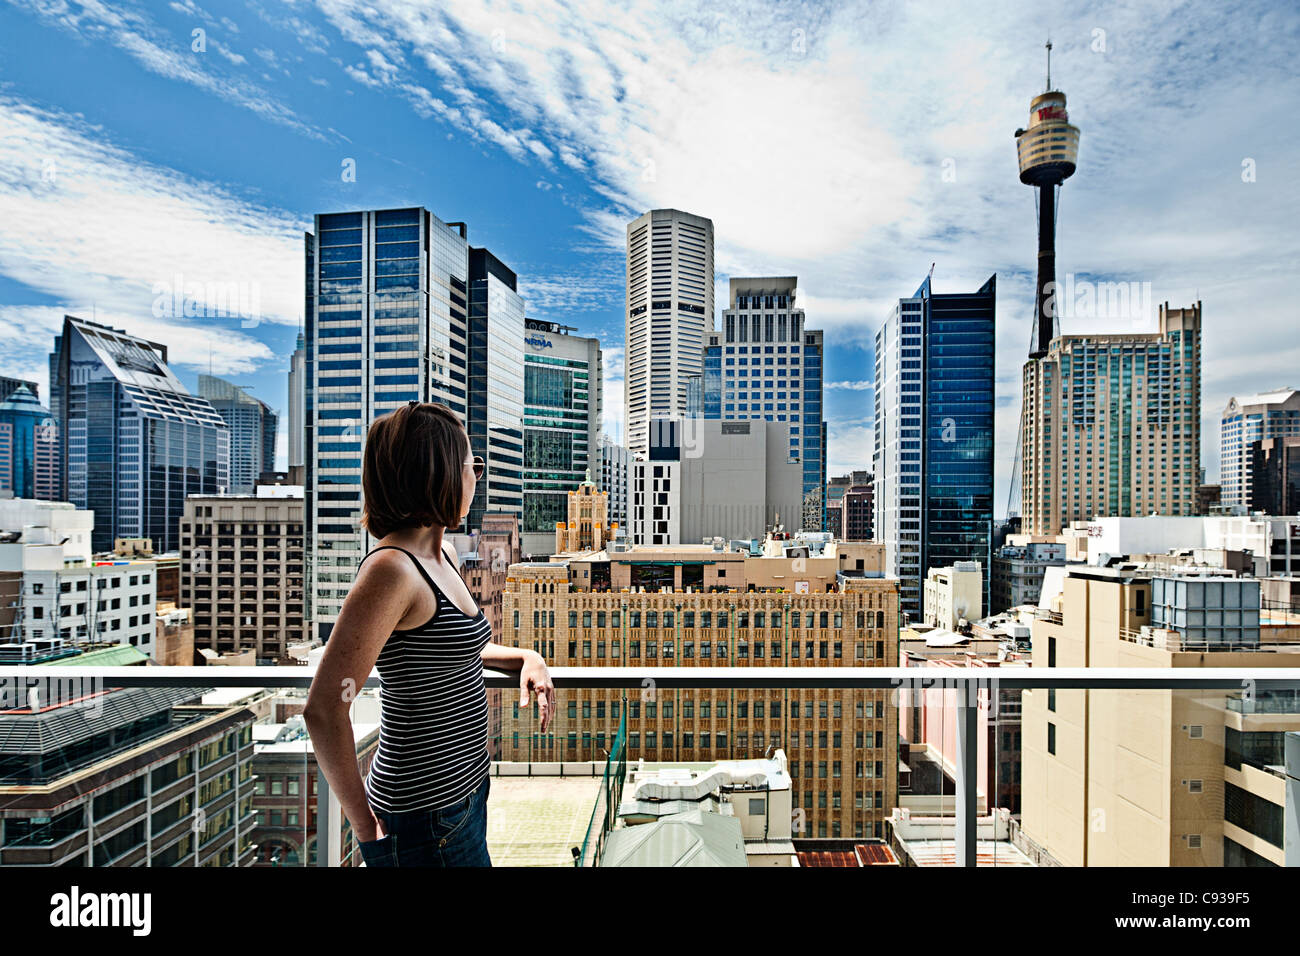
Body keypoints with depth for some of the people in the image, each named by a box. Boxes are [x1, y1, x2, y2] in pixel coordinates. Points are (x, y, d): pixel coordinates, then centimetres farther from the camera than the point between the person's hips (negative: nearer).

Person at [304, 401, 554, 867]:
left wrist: (524, 657, 5)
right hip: (427, 818, -8)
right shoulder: (392, 569, -23)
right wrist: (366, 825, -14)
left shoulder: (443, 554, 4)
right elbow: (323, 710, -23)